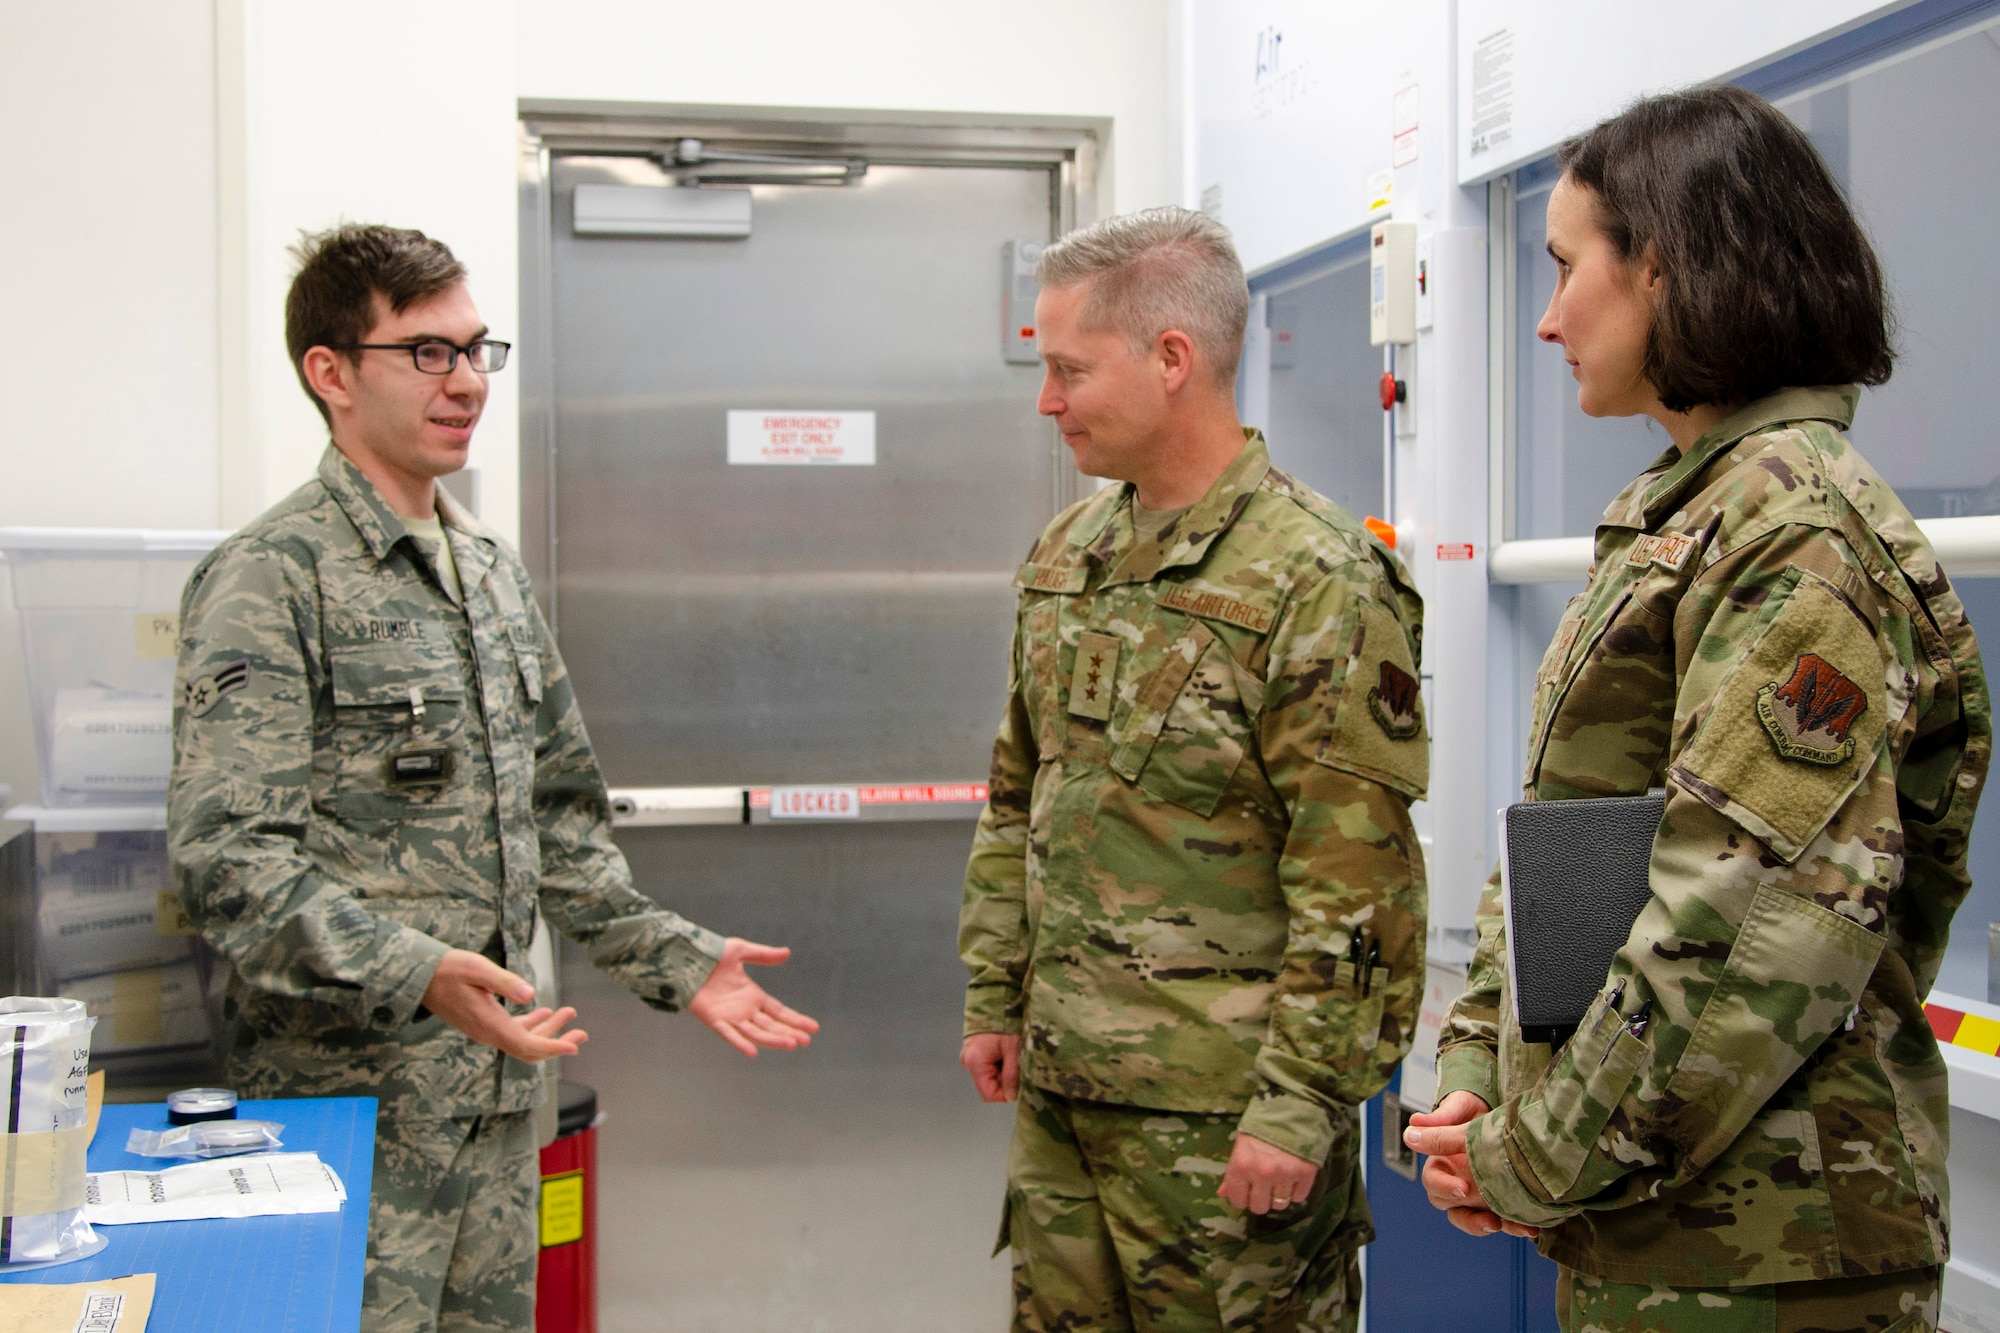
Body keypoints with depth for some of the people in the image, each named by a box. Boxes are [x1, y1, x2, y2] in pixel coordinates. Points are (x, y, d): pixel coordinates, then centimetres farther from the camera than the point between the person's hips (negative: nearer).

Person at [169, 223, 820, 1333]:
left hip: (499, 1096, 8)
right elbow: (226, 857, -19)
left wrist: (677, 962, 12)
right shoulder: (272, 578, -11)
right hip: (350, 1105, -7)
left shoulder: (493, 572, 14)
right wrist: (412, 973, -31)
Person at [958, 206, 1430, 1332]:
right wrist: (994, 997, 15)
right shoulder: (1064, 555, 9)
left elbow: (1356, 886, -17)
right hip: (1059, 1084, 7)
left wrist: (1302, 1103, -17)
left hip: (1222, 1105, -7)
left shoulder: (1318, 581, -15)